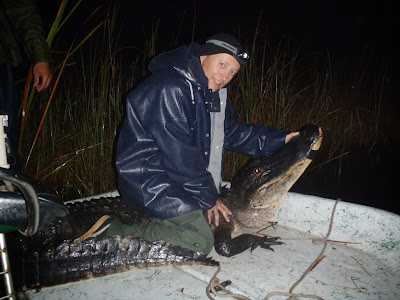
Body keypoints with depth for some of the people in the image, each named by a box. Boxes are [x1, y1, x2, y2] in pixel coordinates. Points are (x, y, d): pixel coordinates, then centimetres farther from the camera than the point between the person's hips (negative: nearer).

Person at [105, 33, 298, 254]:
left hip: (178, 175, 10)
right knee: (200, 241, -16)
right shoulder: (170, 88, -23)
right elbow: (180, 153, -24)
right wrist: (208, 196, -14)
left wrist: (280, 139, 11)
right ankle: (121, 235, -8)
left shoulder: (212, 95, 9)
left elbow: (233, 132, 16)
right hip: (147, 179, -10)